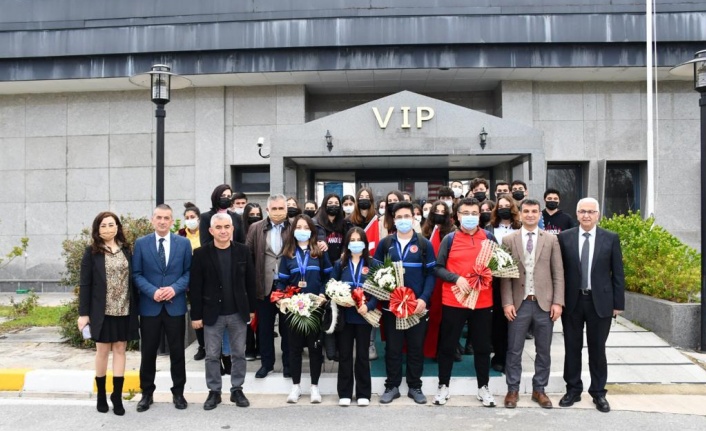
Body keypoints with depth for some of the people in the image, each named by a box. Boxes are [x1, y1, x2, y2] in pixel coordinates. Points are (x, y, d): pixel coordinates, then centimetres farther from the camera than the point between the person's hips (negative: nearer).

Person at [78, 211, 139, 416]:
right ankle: (101, 395, 21)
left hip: (124, 310, 2)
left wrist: (136, 308, 4)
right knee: (102, 351, 7)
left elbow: (132, 279, 7)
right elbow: (85, 284, -4)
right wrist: (83, 313, -8)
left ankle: (117, 396, 11)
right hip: (102, 311, -2)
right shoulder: (92, 252, -2)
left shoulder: (126, 249, 6)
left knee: (120, 350, 5)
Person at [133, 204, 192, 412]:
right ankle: (147, 393, 23)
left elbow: (189, 272, 2)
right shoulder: (141, 243, 1)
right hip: (149, 306, 0)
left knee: (177, 351, 8)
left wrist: (175, 288, -15)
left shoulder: (184, 243, 2)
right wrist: (152, 291, -15)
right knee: (148, 352, 8)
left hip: (175, 305, 0)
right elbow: (137, 274, 0)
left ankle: (178, 392, 22)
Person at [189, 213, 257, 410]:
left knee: (239, 354, 10)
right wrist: (196, 315, -7)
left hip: (238, 312, 2)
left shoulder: (243, 251, 0)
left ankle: (237, 390, 24)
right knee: (212, 355, 8)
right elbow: (195, 287, -5)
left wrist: (252, 309, 4)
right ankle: (214, 392, 21)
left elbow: (250, 282, 5)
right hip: (212, 313, -1)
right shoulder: (201, 254, -6)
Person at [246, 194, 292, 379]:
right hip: (264, 286, 2)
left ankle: (288, 363, 23)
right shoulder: (255, 228, 3)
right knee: (264, 327, 11)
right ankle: (266, 362, 25)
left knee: (287, 327, 10)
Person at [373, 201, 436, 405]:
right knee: (392, 348, 8)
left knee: (416, 347, 8)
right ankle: (392, 386, 20)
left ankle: (415, 387, 21)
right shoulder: (385, 243, 5)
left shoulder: (424, 244, 2)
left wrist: (424, 298, -12)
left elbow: (431, 274, -1)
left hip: (417, 305, 0)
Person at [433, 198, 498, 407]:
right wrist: (456, 278, -16)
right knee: (447, 345, 8)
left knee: (483, 347, 11)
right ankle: (443, 386, 23)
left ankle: (483, 387, 26)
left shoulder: (489, 237, 3)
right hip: (453, 301, -1)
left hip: (483, 302, 2)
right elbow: (438, 268, -1)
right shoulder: (449, 239, -2)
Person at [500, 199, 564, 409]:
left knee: (543, 350, 10)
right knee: (514, 350, 5)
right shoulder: (509, 240, 2)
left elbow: (558, 273, 3)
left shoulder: (551, 240, 4)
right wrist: (507, 302, -7)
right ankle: (513, 390, 18)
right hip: (519, 303, -1)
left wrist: (558, 301, -4)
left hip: (544, 303, 1)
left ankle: (539, 390, 24)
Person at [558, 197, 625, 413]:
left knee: (597, 349, 9)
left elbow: (617, 273, 1)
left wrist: (618, 303, -1)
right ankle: (573, 390, 22)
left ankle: (598, 392, 22)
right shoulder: (564, 237, 0)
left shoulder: (611, 239, 0)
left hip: (600, 302, 0)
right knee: (572, 348, 9)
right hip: (572, 301, 1)